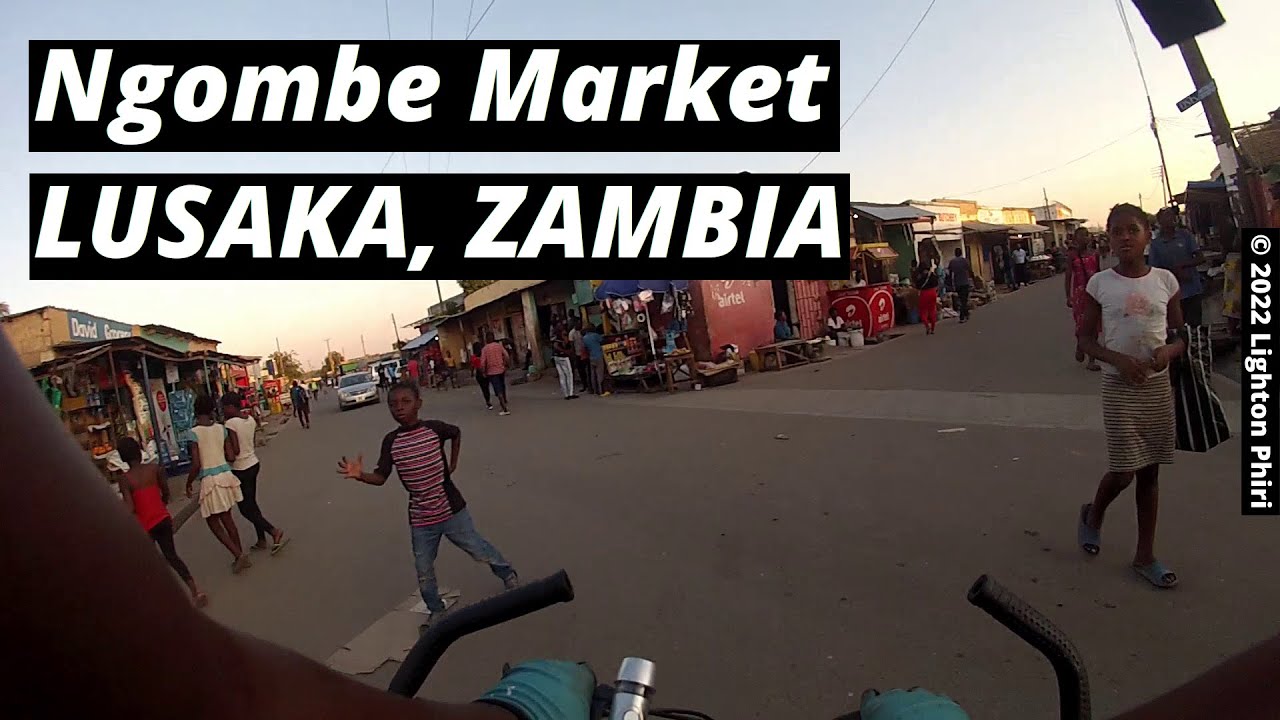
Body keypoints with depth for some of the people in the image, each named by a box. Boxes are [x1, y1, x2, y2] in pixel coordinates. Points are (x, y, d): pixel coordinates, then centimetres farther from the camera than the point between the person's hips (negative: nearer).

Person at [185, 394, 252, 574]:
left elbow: (196, 465, -16)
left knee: (212, 521, 10)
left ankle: (238, 555, 0)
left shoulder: (193, 433, -13)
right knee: (227, 518, 18)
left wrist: (189, 484, -1)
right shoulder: (222, 428, 1)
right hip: (226, 474, 5)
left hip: (209, 479, -5)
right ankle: (241, 556, 23)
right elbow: (231, 457, 2)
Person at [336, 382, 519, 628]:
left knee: (480, 551, 13)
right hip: (421, 519, 2)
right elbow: (381, 477, -11)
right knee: (424, 570, 12)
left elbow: (457, 433, 11)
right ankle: (436, 611, 36)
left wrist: (453, 463, 8)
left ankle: (508, 575, 40)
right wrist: (360, 475, -29)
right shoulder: (391, 441, -8)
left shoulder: (435, 428, -11)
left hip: (451, 510, -1)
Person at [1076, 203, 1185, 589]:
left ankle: (1145, 555, 21)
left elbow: (1182, 335, 7)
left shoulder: (1164, 280, 1)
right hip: (1119, 387, -3)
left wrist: (1169, 350, -15)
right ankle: (1093, 514, 29)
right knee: (1123, 471, -4)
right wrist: (1118, 359, -19)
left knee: (1150, 471, 9)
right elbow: (1085, 336, -2)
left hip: (1158, 386, 3)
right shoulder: (1100, 283, -5)